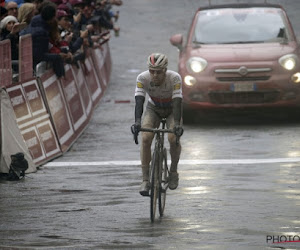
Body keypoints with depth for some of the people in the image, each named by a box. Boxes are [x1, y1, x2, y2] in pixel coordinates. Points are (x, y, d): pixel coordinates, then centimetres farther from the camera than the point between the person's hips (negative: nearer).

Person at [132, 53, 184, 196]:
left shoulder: (174, 78, -31)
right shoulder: (143, 78, -27)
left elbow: (177, 102, -37)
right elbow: (139, 101, -34)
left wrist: (177, 124, -52)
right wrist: (137, 121, -51)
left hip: (172, 110, -1)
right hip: (153, 109, 1)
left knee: (173, 138, -27)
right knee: (146, 138, -24)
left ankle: (173, 171, 0)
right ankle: (145, 180, -16)